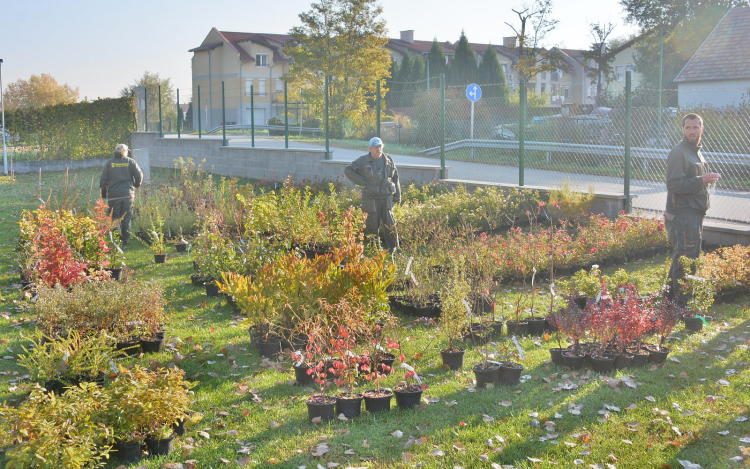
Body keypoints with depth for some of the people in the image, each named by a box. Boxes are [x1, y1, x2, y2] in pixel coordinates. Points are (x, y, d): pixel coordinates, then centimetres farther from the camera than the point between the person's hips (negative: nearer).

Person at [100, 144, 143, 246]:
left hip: (113, 194, 0)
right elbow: (139, 175, 0)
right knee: (126, 217, 9)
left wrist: (103, 194, 10)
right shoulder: (131, 162, 4)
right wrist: (136, 185, 19)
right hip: (128, 194, 1)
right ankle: (125, 239, 9)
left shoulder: (109, 163, 4)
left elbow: (103, 180, 2)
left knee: (115, 218, 4)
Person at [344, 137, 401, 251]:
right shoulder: (363, 161, -1)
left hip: (386, 197, 2)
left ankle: (393, 248, 12)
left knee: (390, 223, 1)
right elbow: (348, 170, -3)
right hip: (371, 198, -2)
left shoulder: (388, 159, 9)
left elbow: (395, 178, 14)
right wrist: (362, 182, -8)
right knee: (373, 225, 3)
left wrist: (397, 196, 11)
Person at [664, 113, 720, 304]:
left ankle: (672, 294, 28)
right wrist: (701, 180, -26)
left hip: (695, 214, 10)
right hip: (682, 215, -10)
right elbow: (674, 184, -23)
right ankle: (683, 302, -3)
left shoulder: (697, 152, 18)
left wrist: (708, 179, 13)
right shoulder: (678, 153, -13)